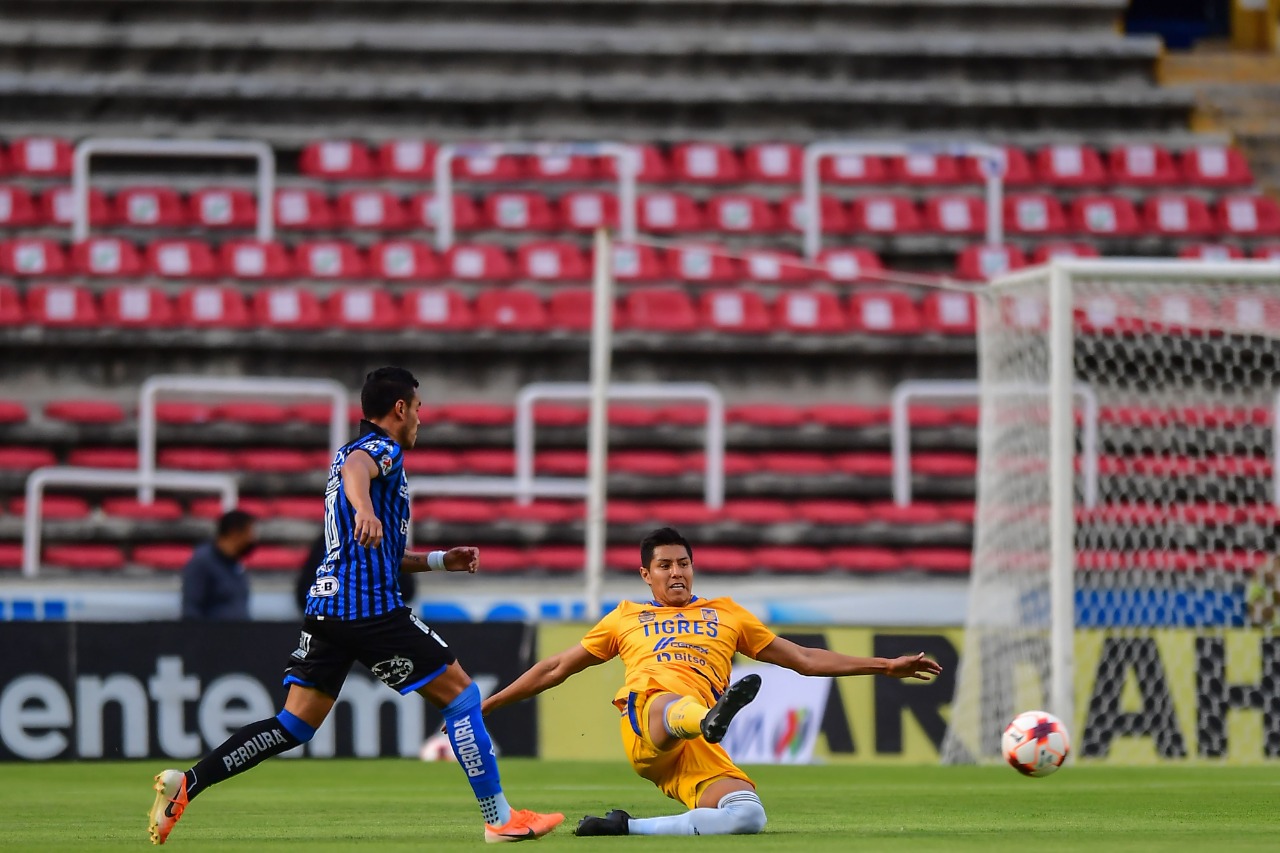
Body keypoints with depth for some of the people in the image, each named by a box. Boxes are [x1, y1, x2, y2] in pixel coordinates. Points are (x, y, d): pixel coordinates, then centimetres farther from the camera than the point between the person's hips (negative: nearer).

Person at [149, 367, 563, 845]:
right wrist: (363, 509, -52)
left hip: (327, 605, 9)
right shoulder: (384, 450, -3)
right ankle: (500, 818, 0)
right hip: (372, 608, -9)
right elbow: (354, 469, -31)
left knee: (294, 725, 5)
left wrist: (439, 561, 33)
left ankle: (186, 783, -7)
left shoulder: (354, 451, 26)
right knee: (461, 694, 0)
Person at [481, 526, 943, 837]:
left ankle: (629, 827, -22)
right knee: (675, 706, -41)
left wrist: (885, 666, 25)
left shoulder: (726, 614, 30)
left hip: (699, 750, 3)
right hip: (645, 722, -2)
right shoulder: (627, 618, 29)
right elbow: (556, 668, 35)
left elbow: (804, 658, 31)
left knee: (748, 817, -29)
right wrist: (487, 703, 33)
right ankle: (713, 717, -77)